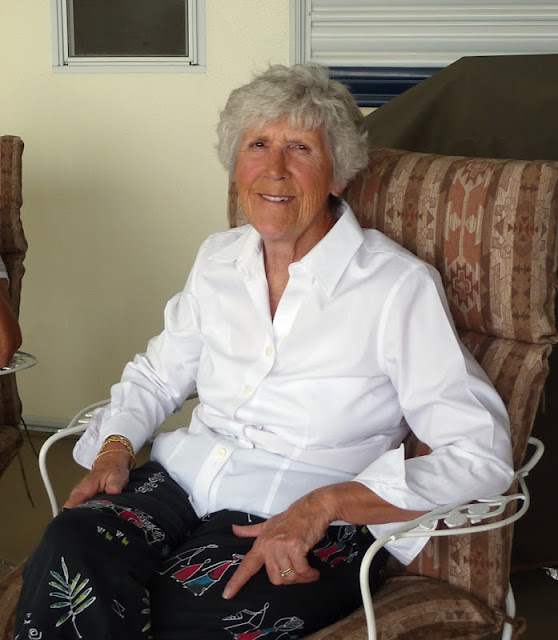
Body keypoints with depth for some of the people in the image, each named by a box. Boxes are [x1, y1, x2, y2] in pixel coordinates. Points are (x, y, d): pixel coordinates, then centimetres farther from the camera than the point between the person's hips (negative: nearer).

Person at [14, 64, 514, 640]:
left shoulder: (399, 286, -8)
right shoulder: (218, 259, 12)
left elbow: (481, 452, -14)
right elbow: (158, 373, 26)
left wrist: (322, 504, -23)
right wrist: (116, 445, 4)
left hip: (312, 532, -4)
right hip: (181, 482, 5)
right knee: (69, 547, -28)